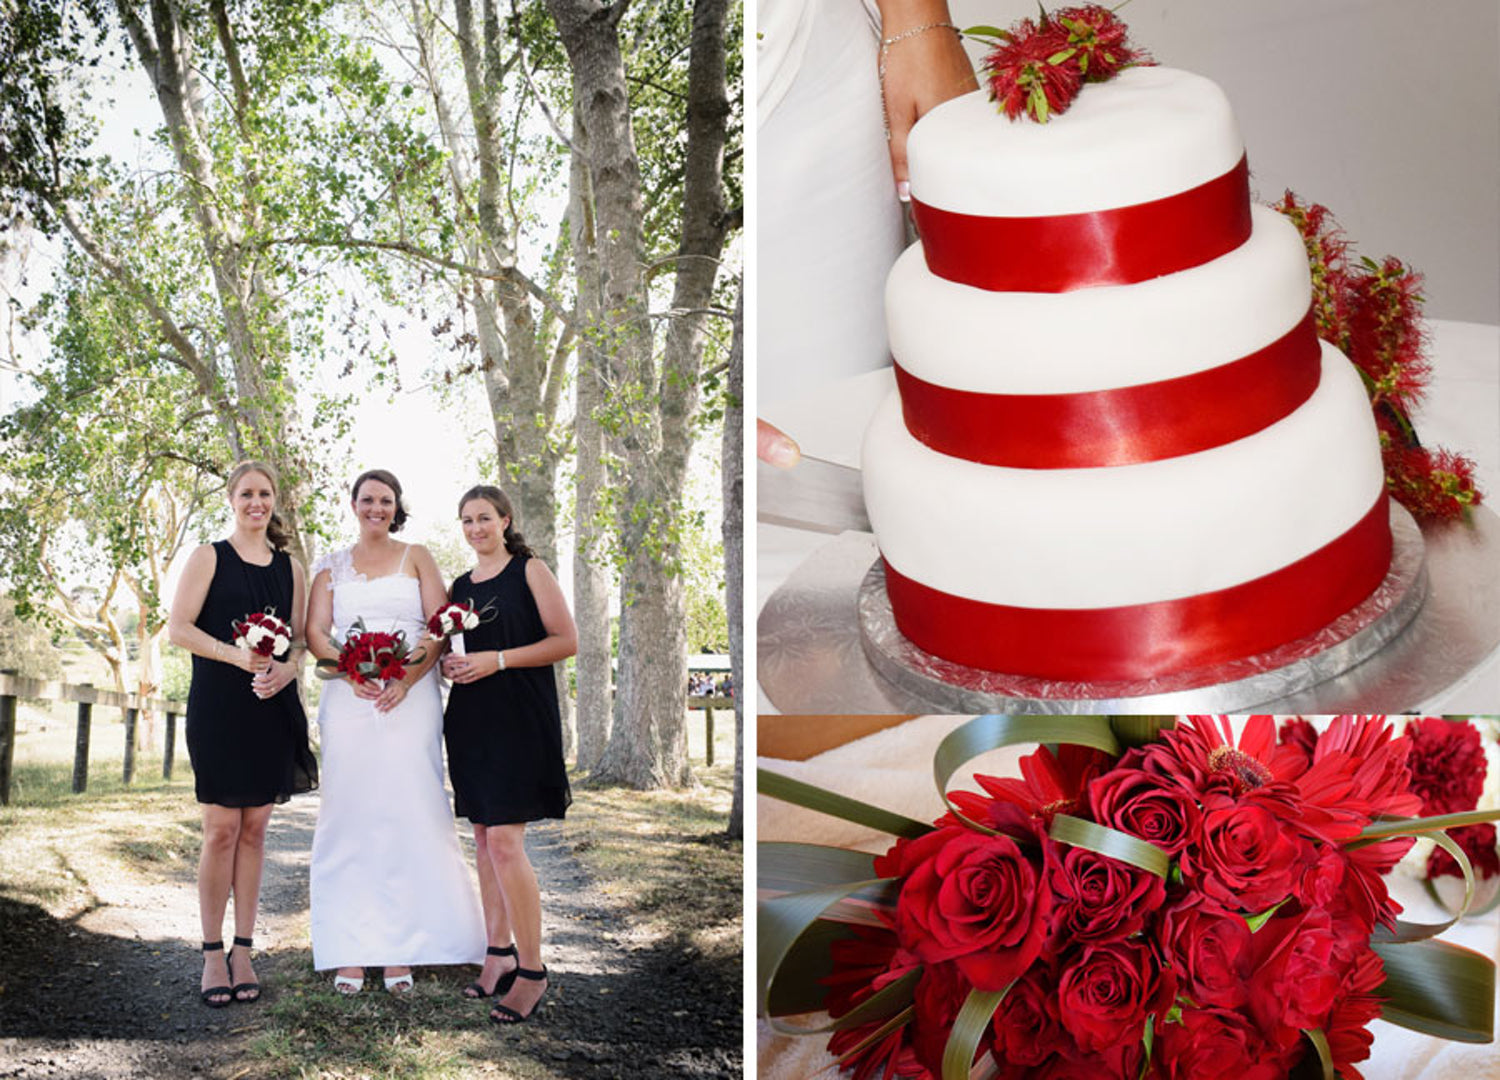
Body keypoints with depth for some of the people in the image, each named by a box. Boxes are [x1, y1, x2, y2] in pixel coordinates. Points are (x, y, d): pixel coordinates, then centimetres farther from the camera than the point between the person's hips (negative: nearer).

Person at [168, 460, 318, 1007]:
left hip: (272, 710, 3)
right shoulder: (209, 557, 3)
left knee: (254, 829, 5)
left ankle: (243, 952, 12)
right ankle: (213, 955, 5)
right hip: (218, 708, -3)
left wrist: (286, 669, -8)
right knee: (221, 828, -4)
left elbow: (301, 638, 14)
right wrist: (235, 654, -18)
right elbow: (179, 627, -4)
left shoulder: (290, 567, 13)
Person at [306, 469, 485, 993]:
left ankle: (400, 951, -2)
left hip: (410, 697, -1)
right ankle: (351, 953, -1)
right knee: (349, 816, -3)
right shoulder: (332, 565, 16)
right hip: (348, 699, 1)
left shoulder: (416, 558, 12)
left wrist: (406, 678, -12)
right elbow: (316, 632, 6)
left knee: (408, 813, -6)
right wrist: (351, 673, -13)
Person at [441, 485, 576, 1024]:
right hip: (470, 719, 7)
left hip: (517, 719, -7)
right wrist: (448, 664, 1)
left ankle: (532, 969, -6)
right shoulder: (460, 585, 16)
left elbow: (567, 641, -8)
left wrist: (497, 660, -16)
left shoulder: (530, 571, -2)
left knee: (505, 841, -13)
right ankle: (499, 953, 19)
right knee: (483, 838, 9)